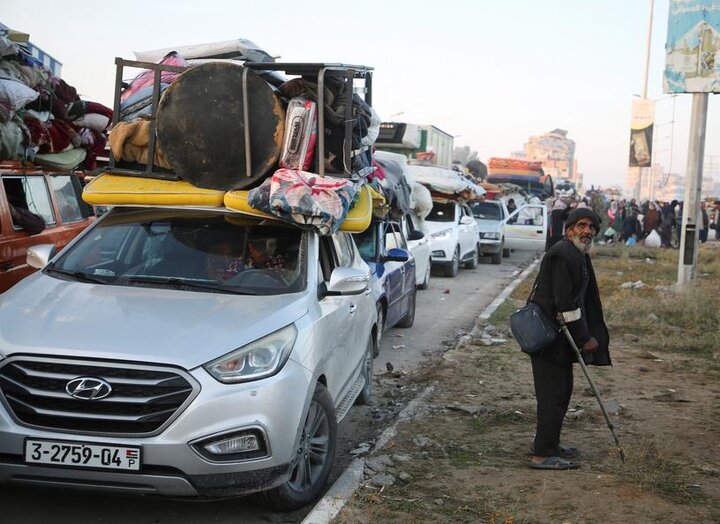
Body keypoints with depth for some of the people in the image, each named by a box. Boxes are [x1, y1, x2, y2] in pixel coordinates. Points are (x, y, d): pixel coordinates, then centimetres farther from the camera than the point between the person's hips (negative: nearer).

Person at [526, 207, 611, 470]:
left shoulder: (580, 255, 16)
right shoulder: (562, 254, -19)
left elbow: (584, 300, 21)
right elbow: (565, 302, -23)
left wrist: (588, 336, 17)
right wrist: (584, 338, -18)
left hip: (560, 337, 11)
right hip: (549, 337, -11)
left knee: (562, 390, 18)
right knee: (553, 393, -6)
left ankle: (548, 444, 30)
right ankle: (542, 455, -1)